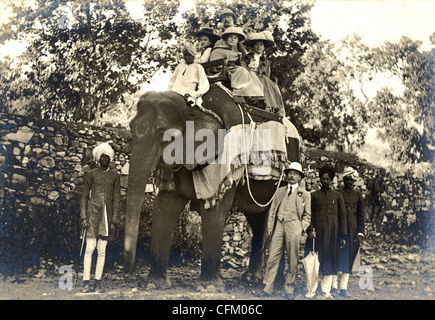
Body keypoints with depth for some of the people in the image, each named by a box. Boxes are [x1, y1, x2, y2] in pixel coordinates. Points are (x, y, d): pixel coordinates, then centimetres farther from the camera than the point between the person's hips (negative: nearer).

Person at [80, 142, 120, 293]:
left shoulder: (114, 175, 10)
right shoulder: (91, 174, 5)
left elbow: (116, 198, 9)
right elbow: (84, 197, 6)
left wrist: (114, 220, 2)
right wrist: (83, 217, -4)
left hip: (107, 215, 2)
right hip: (93, 214, -2)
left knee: (102, 250, 3)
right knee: (89, 248, -6)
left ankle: (98, 283, 9)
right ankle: (86, 282, -1)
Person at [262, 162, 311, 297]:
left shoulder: (305, 194, 11)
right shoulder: (280, 191, 18)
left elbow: (307, 215, 11)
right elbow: (272, 209, 16)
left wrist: (302, 229, -2)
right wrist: (270, 226, 7)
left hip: (293, 226, -2)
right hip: (279, 225, 2)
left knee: (292, 260, 1)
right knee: (273, 257, -3)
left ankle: (289, 288, 13)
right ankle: (268, 288, 1)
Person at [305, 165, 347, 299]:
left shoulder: (337, 195, 11)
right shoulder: (314, 195, 9)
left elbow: (342, 216, 9)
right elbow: (310, 214, 6)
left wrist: (343, 236, 4)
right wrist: (310, 229, -10)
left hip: (333, 234, 1)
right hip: (318, 233, -1)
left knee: (330, 263, 3)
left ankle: (326, 291, 8)